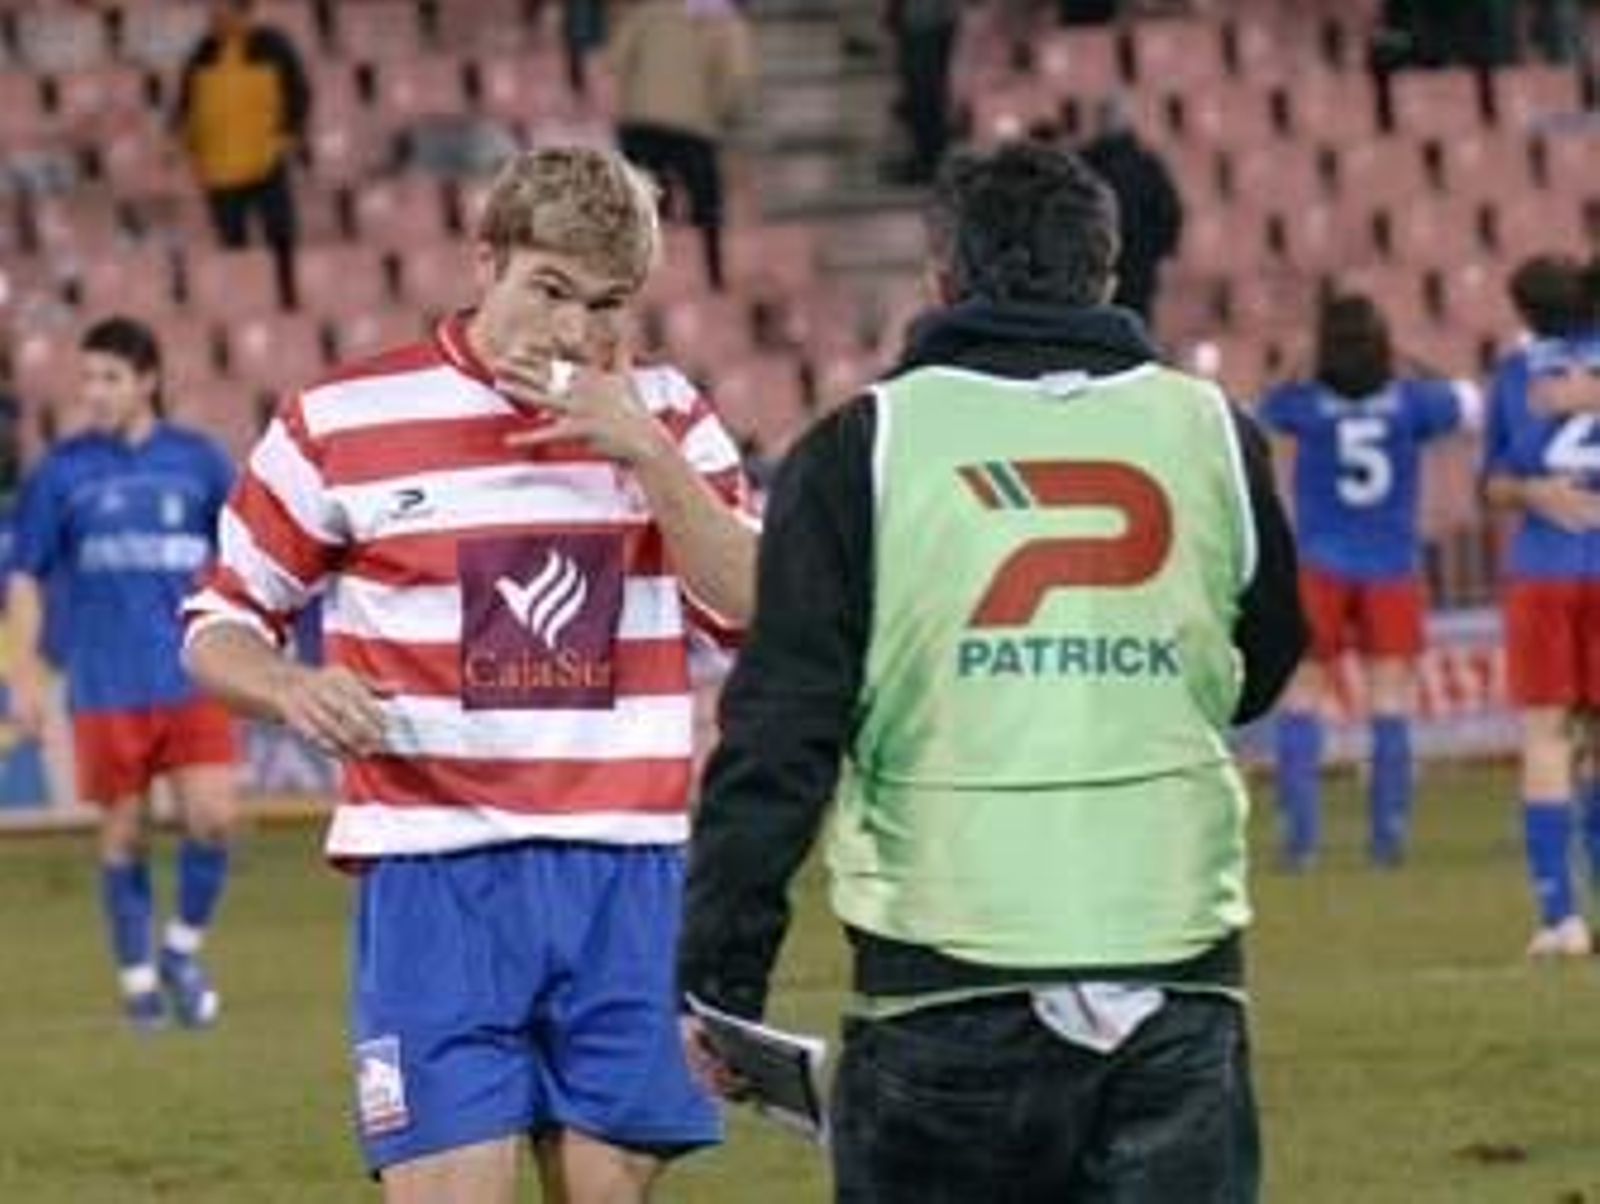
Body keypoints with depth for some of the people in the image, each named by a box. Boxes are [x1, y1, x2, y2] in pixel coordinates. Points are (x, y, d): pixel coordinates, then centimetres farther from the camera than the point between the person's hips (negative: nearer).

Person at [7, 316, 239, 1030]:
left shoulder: (198, 462, 5)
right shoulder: (62, 472, 2)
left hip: (193, 681, 1)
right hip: (107, 689, -1)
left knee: (212, 817, -10)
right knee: (123, 833, 4)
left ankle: (182, 951, 11)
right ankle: (138, 977, 16)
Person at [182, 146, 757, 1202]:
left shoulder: (664, 419, 9)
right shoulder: (344, 422, 1)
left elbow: (754, 609, -4)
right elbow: (219, 624, 8)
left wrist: (646, 453, -14)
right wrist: (291, 688, -14)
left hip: (626, 871, 3)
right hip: (434, 872, -3)